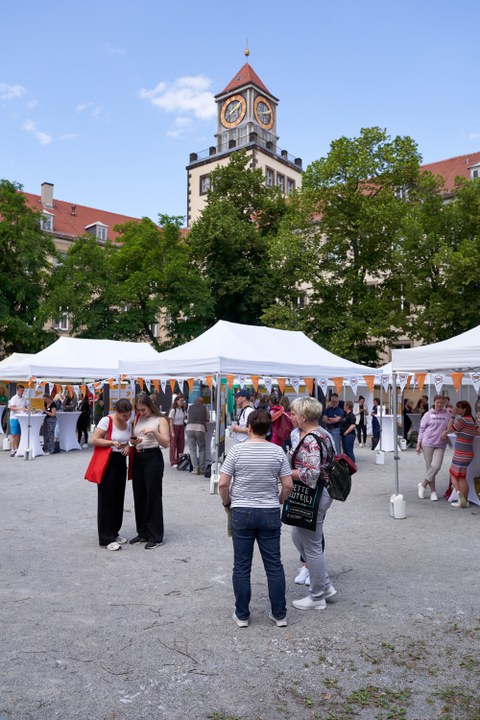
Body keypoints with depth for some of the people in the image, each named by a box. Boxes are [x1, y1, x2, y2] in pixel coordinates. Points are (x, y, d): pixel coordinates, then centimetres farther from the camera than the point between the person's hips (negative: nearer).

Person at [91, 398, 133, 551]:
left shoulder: (127, 422, 5)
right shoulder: (106, 420, -16)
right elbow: (94, 440, -16)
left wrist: (127, 446, -3)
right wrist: (112, 442, -27)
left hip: (121, 461, 7)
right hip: (107, 461, -7)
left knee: (118, 498, 11)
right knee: (107, 499, -3)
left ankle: (114, 533, 24)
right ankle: (106, 538, 4)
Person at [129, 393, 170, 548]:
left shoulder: (160, 420, -3)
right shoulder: (137, 420, 12)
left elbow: (165, 443, -9)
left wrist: (154, 431, -23)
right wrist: (133, 442, -4)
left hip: (153, 457, -6)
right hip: (137, 458, 6)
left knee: (153, 496, -3)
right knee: (139, 496, 10)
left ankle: (156, 536, 5)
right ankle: (142, 532, 23)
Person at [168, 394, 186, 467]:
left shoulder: (183, 410, 7)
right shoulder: (173, 410, -9)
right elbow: (171, 422, -9)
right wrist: (172, 432, -13)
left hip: (181, 427, 6)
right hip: (174, 427, -5)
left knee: (181, 445, 5)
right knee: (173, 445, -2)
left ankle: (179, 461, 15)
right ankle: (173, 462, 3)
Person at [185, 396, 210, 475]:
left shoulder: (190, 407, 19)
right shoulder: (205, 408, 15)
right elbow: (207, 419, 20)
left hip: (189, 428, 1)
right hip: (200, 429, -1)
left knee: (192, 450, 7)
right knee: (202, 449, 13)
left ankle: (195, 469, 2)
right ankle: (202, 469, 10)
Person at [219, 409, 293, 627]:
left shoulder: (237, 450, -9)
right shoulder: (278, 451, -4)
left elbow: (223, 484, -9)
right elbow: (288, 485, -3)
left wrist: (227, 503, 8)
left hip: (242, 513, -1)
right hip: (270, 513, 2)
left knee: (242, 566, 9)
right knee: (274, 565, 11)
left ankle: (241, 615, 19)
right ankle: (279, 614, 20)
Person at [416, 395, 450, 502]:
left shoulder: (447, 414, 5)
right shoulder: (428, 414, 2)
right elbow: (422, 429, 5)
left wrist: (445, 432, -11)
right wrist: (418, 444, 1)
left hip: (440, 445, 1)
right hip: (428, 443, -1)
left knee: (436, 466, -13)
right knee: (429, 467, 3)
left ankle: (423, 485, 6)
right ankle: (433, 491, 14)